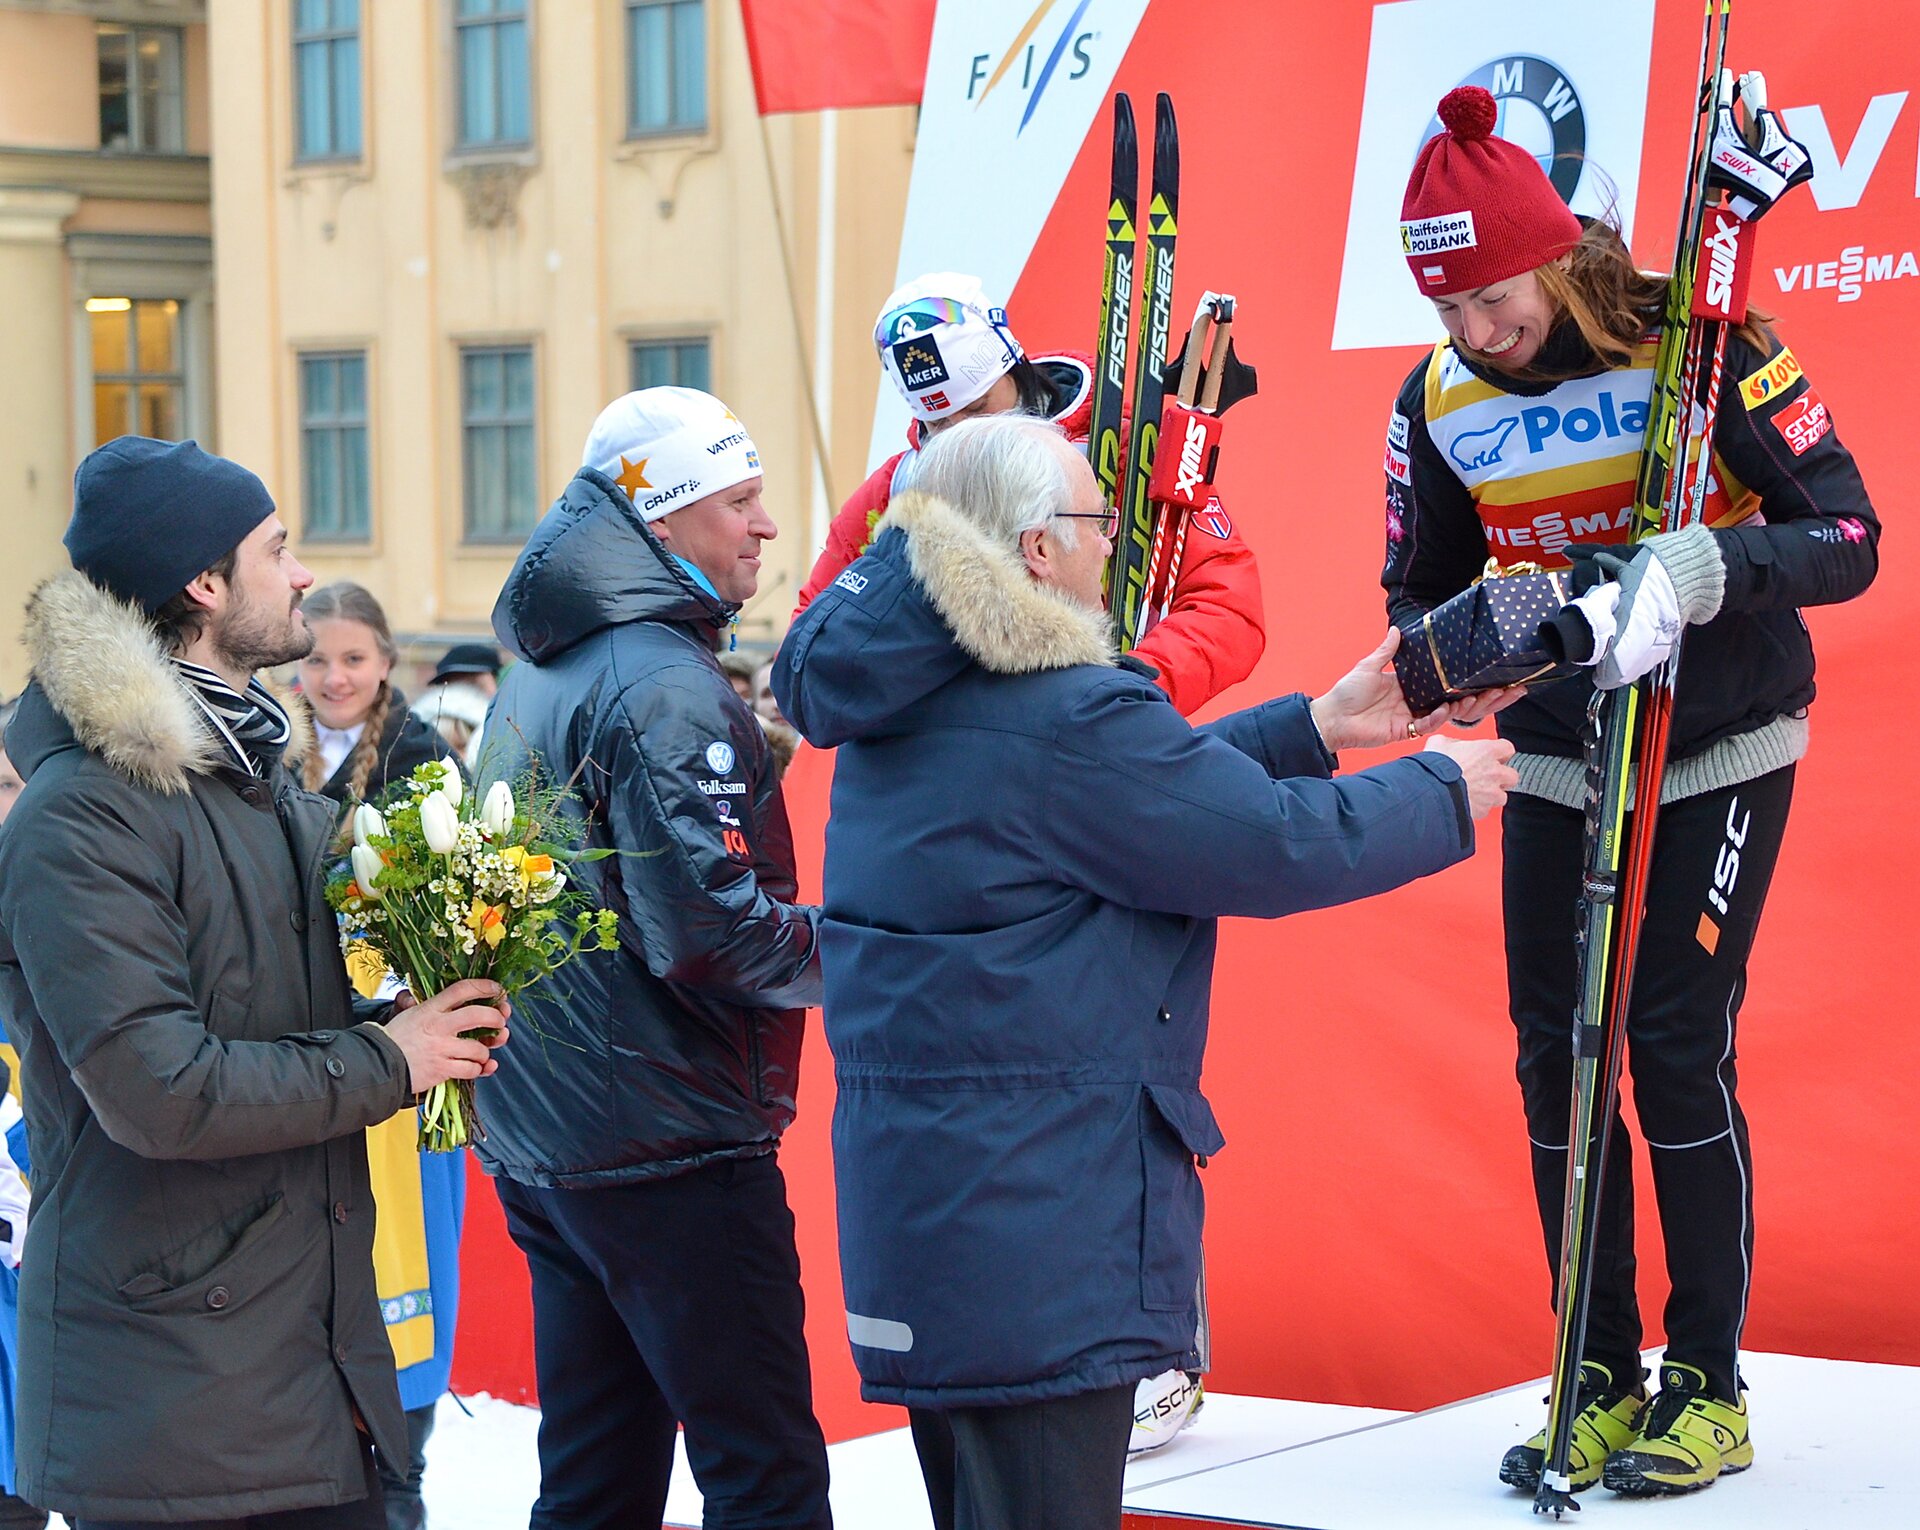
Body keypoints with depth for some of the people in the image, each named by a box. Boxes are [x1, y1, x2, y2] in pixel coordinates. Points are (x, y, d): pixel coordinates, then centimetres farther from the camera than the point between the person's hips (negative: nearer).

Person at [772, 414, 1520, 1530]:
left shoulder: (900, 697, 10)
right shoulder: (1065, 714, -20)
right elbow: (1270, 846, -14)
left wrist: (1316, 729, 18)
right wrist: (1443, 792, 3)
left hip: (910, 1190, 10)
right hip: (1034, 1218, -10)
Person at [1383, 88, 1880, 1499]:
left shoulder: (1698, 350, -19)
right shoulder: (1440, 403, -7)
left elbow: (1848, 536, -21)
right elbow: (1418, 594, 4)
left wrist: (1697, 568, -38)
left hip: (1721, 755, -4)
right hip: (1556, 762, 4)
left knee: (1677, 1049, -7)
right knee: (1553, 1057, 2)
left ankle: (1709, 1388, 7)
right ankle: (1601, 1382, 15)